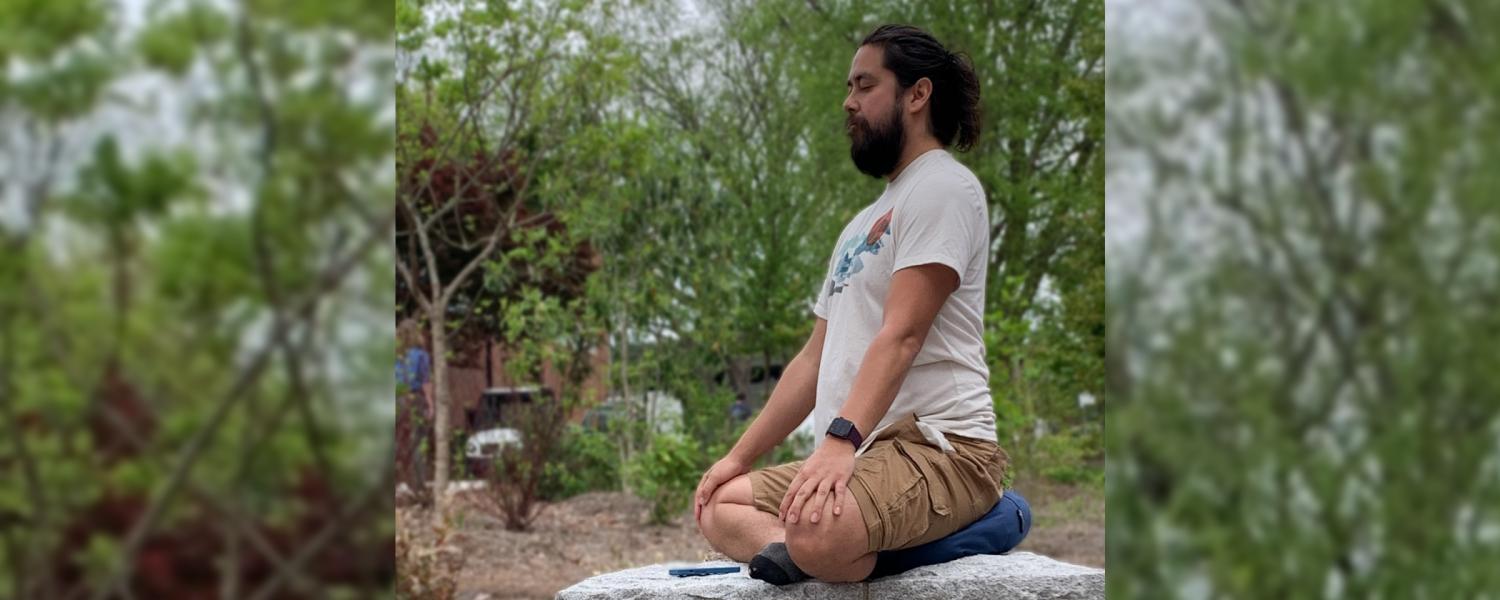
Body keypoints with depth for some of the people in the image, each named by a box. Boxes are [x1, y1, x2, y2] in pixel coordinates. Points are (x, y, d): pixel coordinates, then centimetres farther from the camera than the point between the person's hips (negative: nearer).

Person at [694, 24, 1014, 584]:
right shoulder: (863, 224, 26)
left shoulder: (943, 186, -4)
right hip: (855, 456, 10)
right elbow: (816, 356, 24)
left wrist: (841, 439, -30)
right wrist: (739, 457, 18)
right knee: (717, 506, 3)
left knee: (815, 532, -37)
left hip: (939, 444, -10)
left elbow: (901, 336, -18)